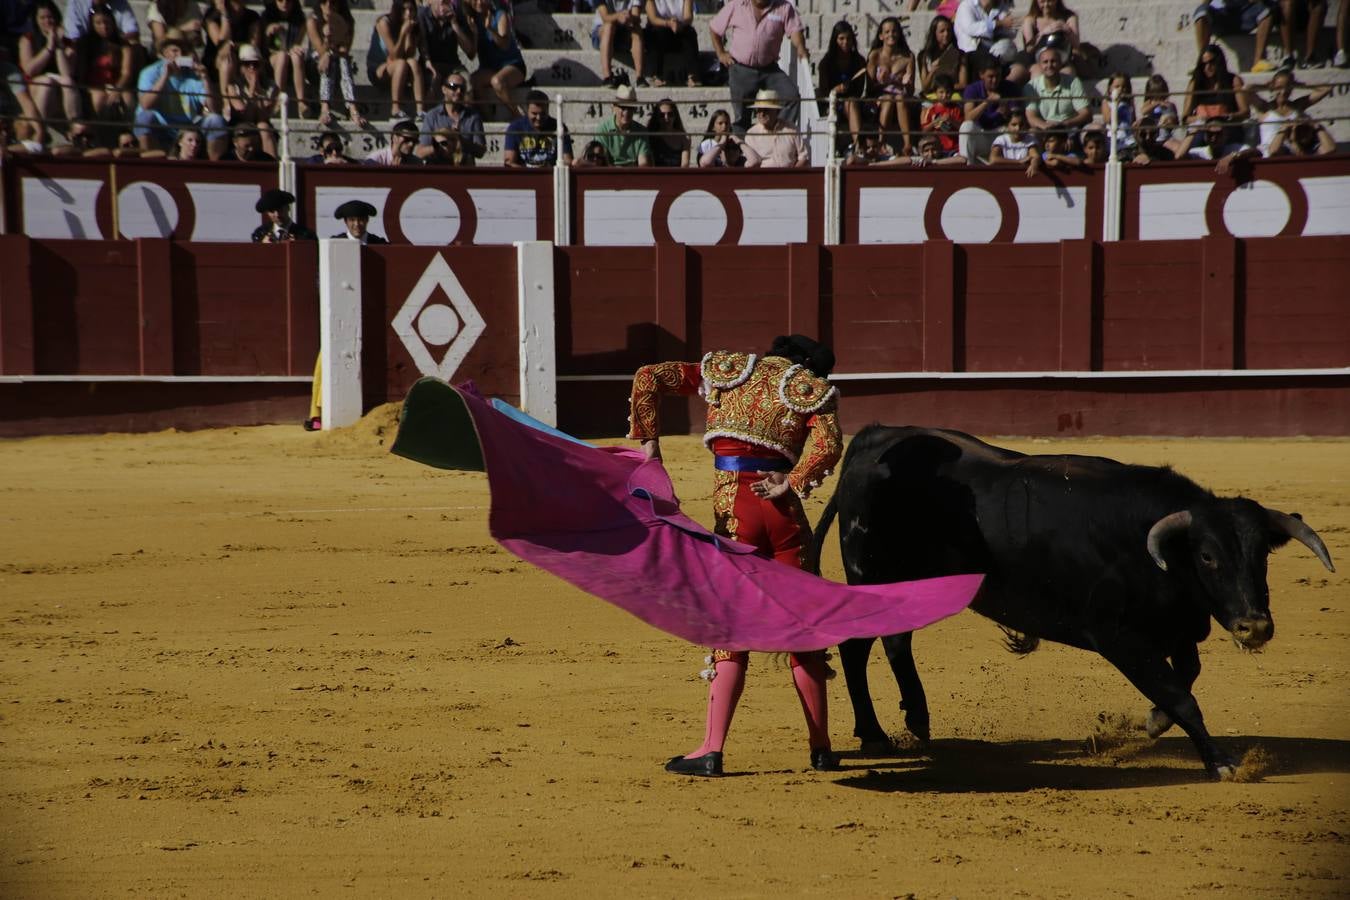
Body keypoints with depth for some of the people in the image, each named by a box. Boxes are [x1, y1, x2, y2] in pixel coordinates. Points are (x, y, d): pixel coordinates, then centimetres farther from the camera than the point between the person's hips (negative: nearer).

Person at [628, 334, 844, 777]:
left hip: (733, 507, 0)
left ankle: (712, 749, -7)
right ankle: (821, 748, 15)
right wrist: (792, 485, -7)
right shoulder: (813, 389, 10)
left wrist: (648, 439, 6)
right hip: (782, 510, 0)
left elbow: (649, 377, 8)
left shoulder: (727, 370, 16)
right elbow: (828, 446, -10)